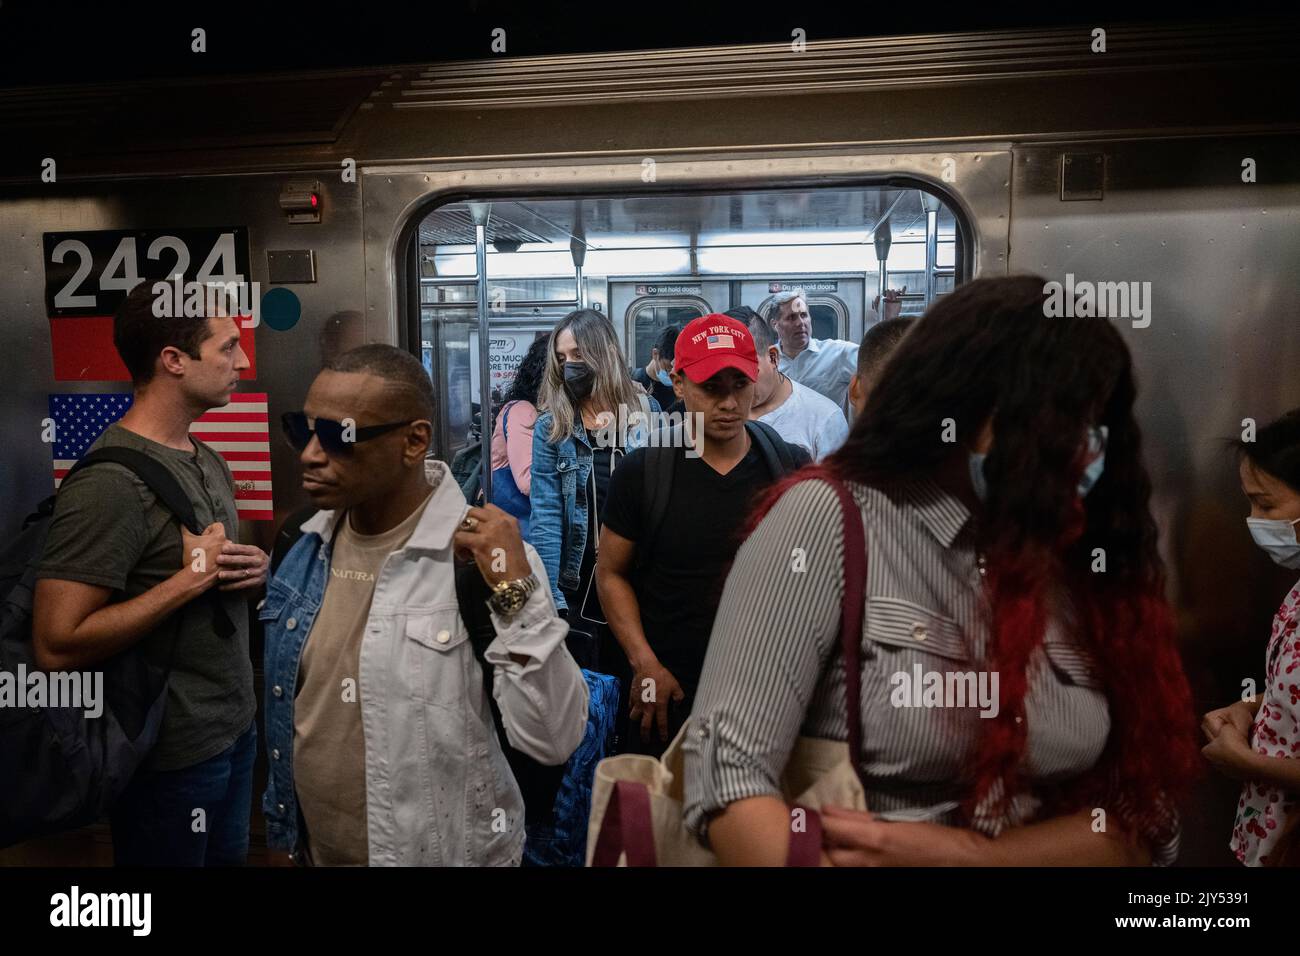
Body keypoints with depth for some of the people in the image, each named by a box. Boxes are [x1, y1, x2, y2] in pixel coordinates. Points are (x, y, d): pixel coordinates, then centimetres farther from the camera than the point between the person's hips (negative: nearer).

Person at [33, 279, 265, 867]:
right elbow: (57, 647, -25)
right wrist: (191, 578, -24)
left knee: (229, 857, 23)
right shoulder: (109, 483, -22)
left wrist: (253, 571, -4)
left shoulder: (205, 459, 6)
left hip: (235, 728, 8)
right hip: (172, 756, -8)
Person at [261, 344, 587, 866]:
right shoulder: (309, 545, -3)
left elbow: (552, 741, -25)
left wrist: (517, 594, -33)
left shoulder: (483, 557, -21)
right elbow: (293, 702, 10)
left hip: (441, 852, -5)